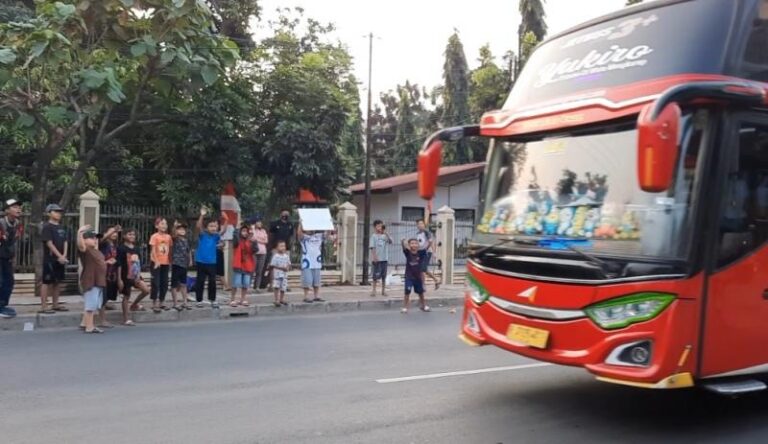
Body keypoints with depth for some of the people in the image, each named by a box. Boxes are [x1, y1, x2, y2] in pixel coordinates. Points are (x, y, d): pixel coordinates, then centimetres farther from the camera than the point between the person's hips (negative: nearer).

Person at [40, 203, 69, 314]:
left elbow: (65, 242, 10)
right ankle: (43, 307, -3)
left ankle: (55, 305, 19)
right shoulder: (47, 227, -8)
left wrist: (64, 256, -4)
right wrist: (60, 256, -17)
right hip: (50, 259, -8)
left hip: (60, 259, 8)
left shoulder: (62, 228, 15)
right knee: (47, 282, -5)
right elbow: (49, 243, -14)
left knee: (57, 282, 11)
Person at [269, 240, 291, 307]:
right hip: (277, 274, -5)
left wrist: (288, 268, -11)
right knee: (276, 287, -8)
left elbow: (289, 264, 11)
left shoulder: (286, 256, 6)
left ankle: (282, 299, 27)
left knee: (283, 287, 11)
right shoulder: (275, 256, -10)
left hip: (284, 275, 5)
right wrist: (281, 268, -19)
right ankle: (277, 300, -3)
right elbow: (273, 265, -11)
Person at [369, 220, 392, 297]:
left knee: (384, 275, 9)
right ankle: (374, 290, 9)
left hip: (384, 258, 4)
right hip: (377, 259, -4)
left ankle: (383, 290, 16)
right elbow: (372, 247, -8)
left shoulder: (384, 236, 6)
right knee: (376, 274, -1)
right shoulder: (374, 236, -4)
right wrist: (374, 257, -16)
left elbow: (390, 241, -11)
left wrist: (386, 233, -19)